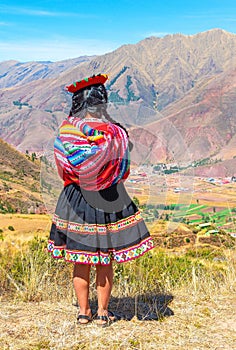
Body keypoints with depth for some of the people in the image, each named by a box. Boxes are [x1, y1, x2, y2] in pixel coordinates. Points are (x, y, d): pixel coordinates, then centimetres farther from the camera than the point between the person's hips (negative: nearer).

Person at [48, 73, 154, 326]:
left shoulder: (66, 128, -4)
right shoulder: (112, 131, -13)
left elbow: (63, 166, 3)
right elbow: (122, 168, -5)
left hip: (76, 199, 3)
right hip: (108, 200, -2)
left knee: (80, 261, 11)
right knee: (105, 261, 9)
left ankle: (83, 312, 20)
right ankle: (102, 313, 18)